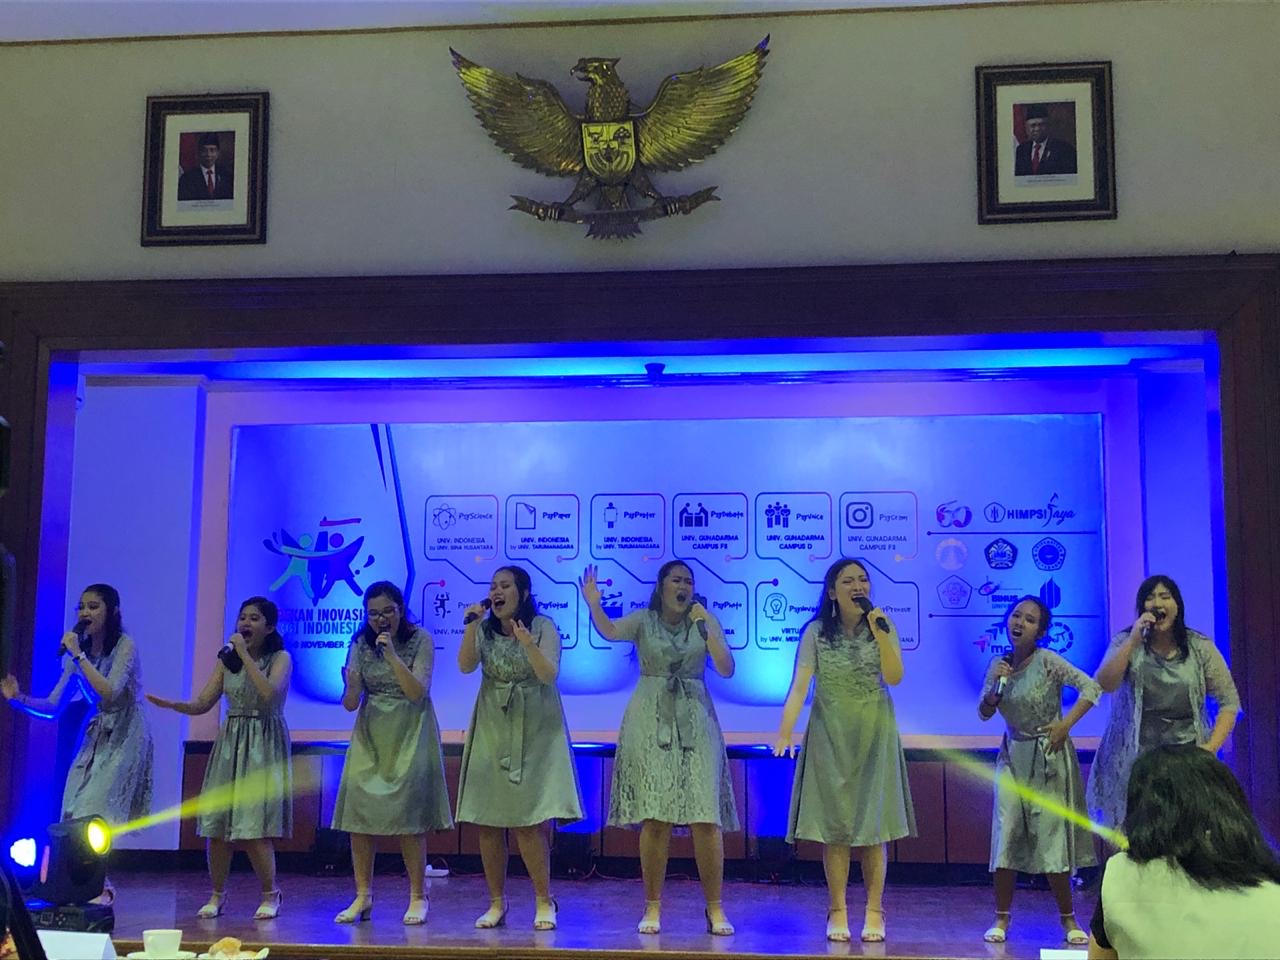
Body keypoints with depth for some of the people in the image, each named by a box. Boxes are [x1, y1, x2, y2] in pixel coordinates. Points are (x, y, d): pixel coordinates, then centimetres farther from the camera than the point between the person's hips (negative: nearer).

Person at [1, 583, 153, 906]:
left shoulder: (125, 646, -13)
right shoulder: (77, 654, 5)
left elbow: (110, 692, -27)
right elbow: (52, 707, 3)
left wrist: (78, 655, -24)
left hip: (126, 737, -6)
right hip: (97, 736, 6)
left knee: (94, 811, -13)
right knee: (76, 814, 1)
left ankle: (100, 886, -2)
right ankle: (98, 885, 15)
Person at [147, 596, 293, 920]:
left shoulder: (280, 658, -2)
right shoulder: (227, 659, 11)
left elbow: (269, 693, -21)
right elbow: (202, 704, 6)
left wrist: (245, 654, -18)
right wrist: (170, 704, -13)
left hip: (264, 747, -5)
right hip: (229, 744, 5)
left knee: (253, 826, -10)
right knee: (217, 824, 2)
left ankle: (270, 894, 8)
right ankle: (217, 894, 20)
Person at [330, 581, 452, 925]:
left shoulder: (421, 640, -8)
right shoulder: (361, 644, 1)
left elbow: (417, 692, -16)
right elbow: (351, 704, -1)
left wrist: (392, 655, -25)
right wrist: (350, 685, -24)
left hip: (409, 734, -3)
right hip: (371, 734, 4)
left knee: (408, 815, -6)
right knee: (359, 809, -3)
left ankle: (418, 897, 6)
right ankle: (363, 896, 7)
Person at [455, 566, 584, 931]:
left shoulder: (543, 627, -4)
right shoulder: (484, 629, 6)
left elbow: (548, 674, -16)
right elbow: (465, 665, -9)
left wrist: (529, 645, -32)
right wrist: (470, 627, -20)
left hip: (534, 732, -4)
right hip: (491, 730, 4)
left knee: (528, 821, -8)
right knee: (487, 822, 3)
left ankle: (544, 901, 8)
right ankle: (496, 903, 16)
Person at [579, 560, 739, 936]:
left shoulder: (706, 622, 8)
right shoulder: (643, 621, 4)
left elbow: (727, 670, 0)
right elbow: (609, 631, -17)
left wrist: (706, 628, -9)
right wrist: (594, 605, -36)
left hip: (695, 721, 1)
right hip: (650, 722, -1)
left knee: (706, 817, -6)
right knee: (655, 818, -4)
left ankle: (715, 908, 4)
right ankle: (653, 907, 8)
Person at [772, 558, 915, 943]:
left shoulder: (883, 626, 1)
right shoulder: (816, 632, -4)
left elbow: (894, 678, -9)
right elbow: (800, 684, -12)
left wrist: (880, 635, -20)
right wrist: (785, 731, -23)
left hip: (874, 735, 1)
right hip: (830, 735, -1)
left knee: (873, 823, 1)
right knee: (833, 824, 2)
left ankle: (874, 912, 10)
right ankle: (837, 912, 11)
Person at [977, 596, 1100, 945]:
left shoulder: (1047, 661, -12)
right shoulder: (998, 664, 3)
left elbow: (1092, 687, -17)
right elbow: (984, 713, 6)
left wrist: (1065, 724, -20)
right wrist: (996, 687, -12)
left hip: (1048, 757, -4)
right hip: (1012, 756, 4)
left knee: (1052, 835, 0)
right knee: (1006, 835, 2)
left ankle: (1068, 919, 15)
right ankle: (1001, 918, 11)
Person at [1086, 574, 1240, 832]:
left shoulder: (1200, 647, 2)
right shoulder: (1126, 643, 2)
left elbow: (1229, 701, 4)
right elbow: (1104, 685, -13)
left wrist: (1212, 746, -8)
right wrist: (1134, 640, -17)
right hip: (1135, 758, 0)